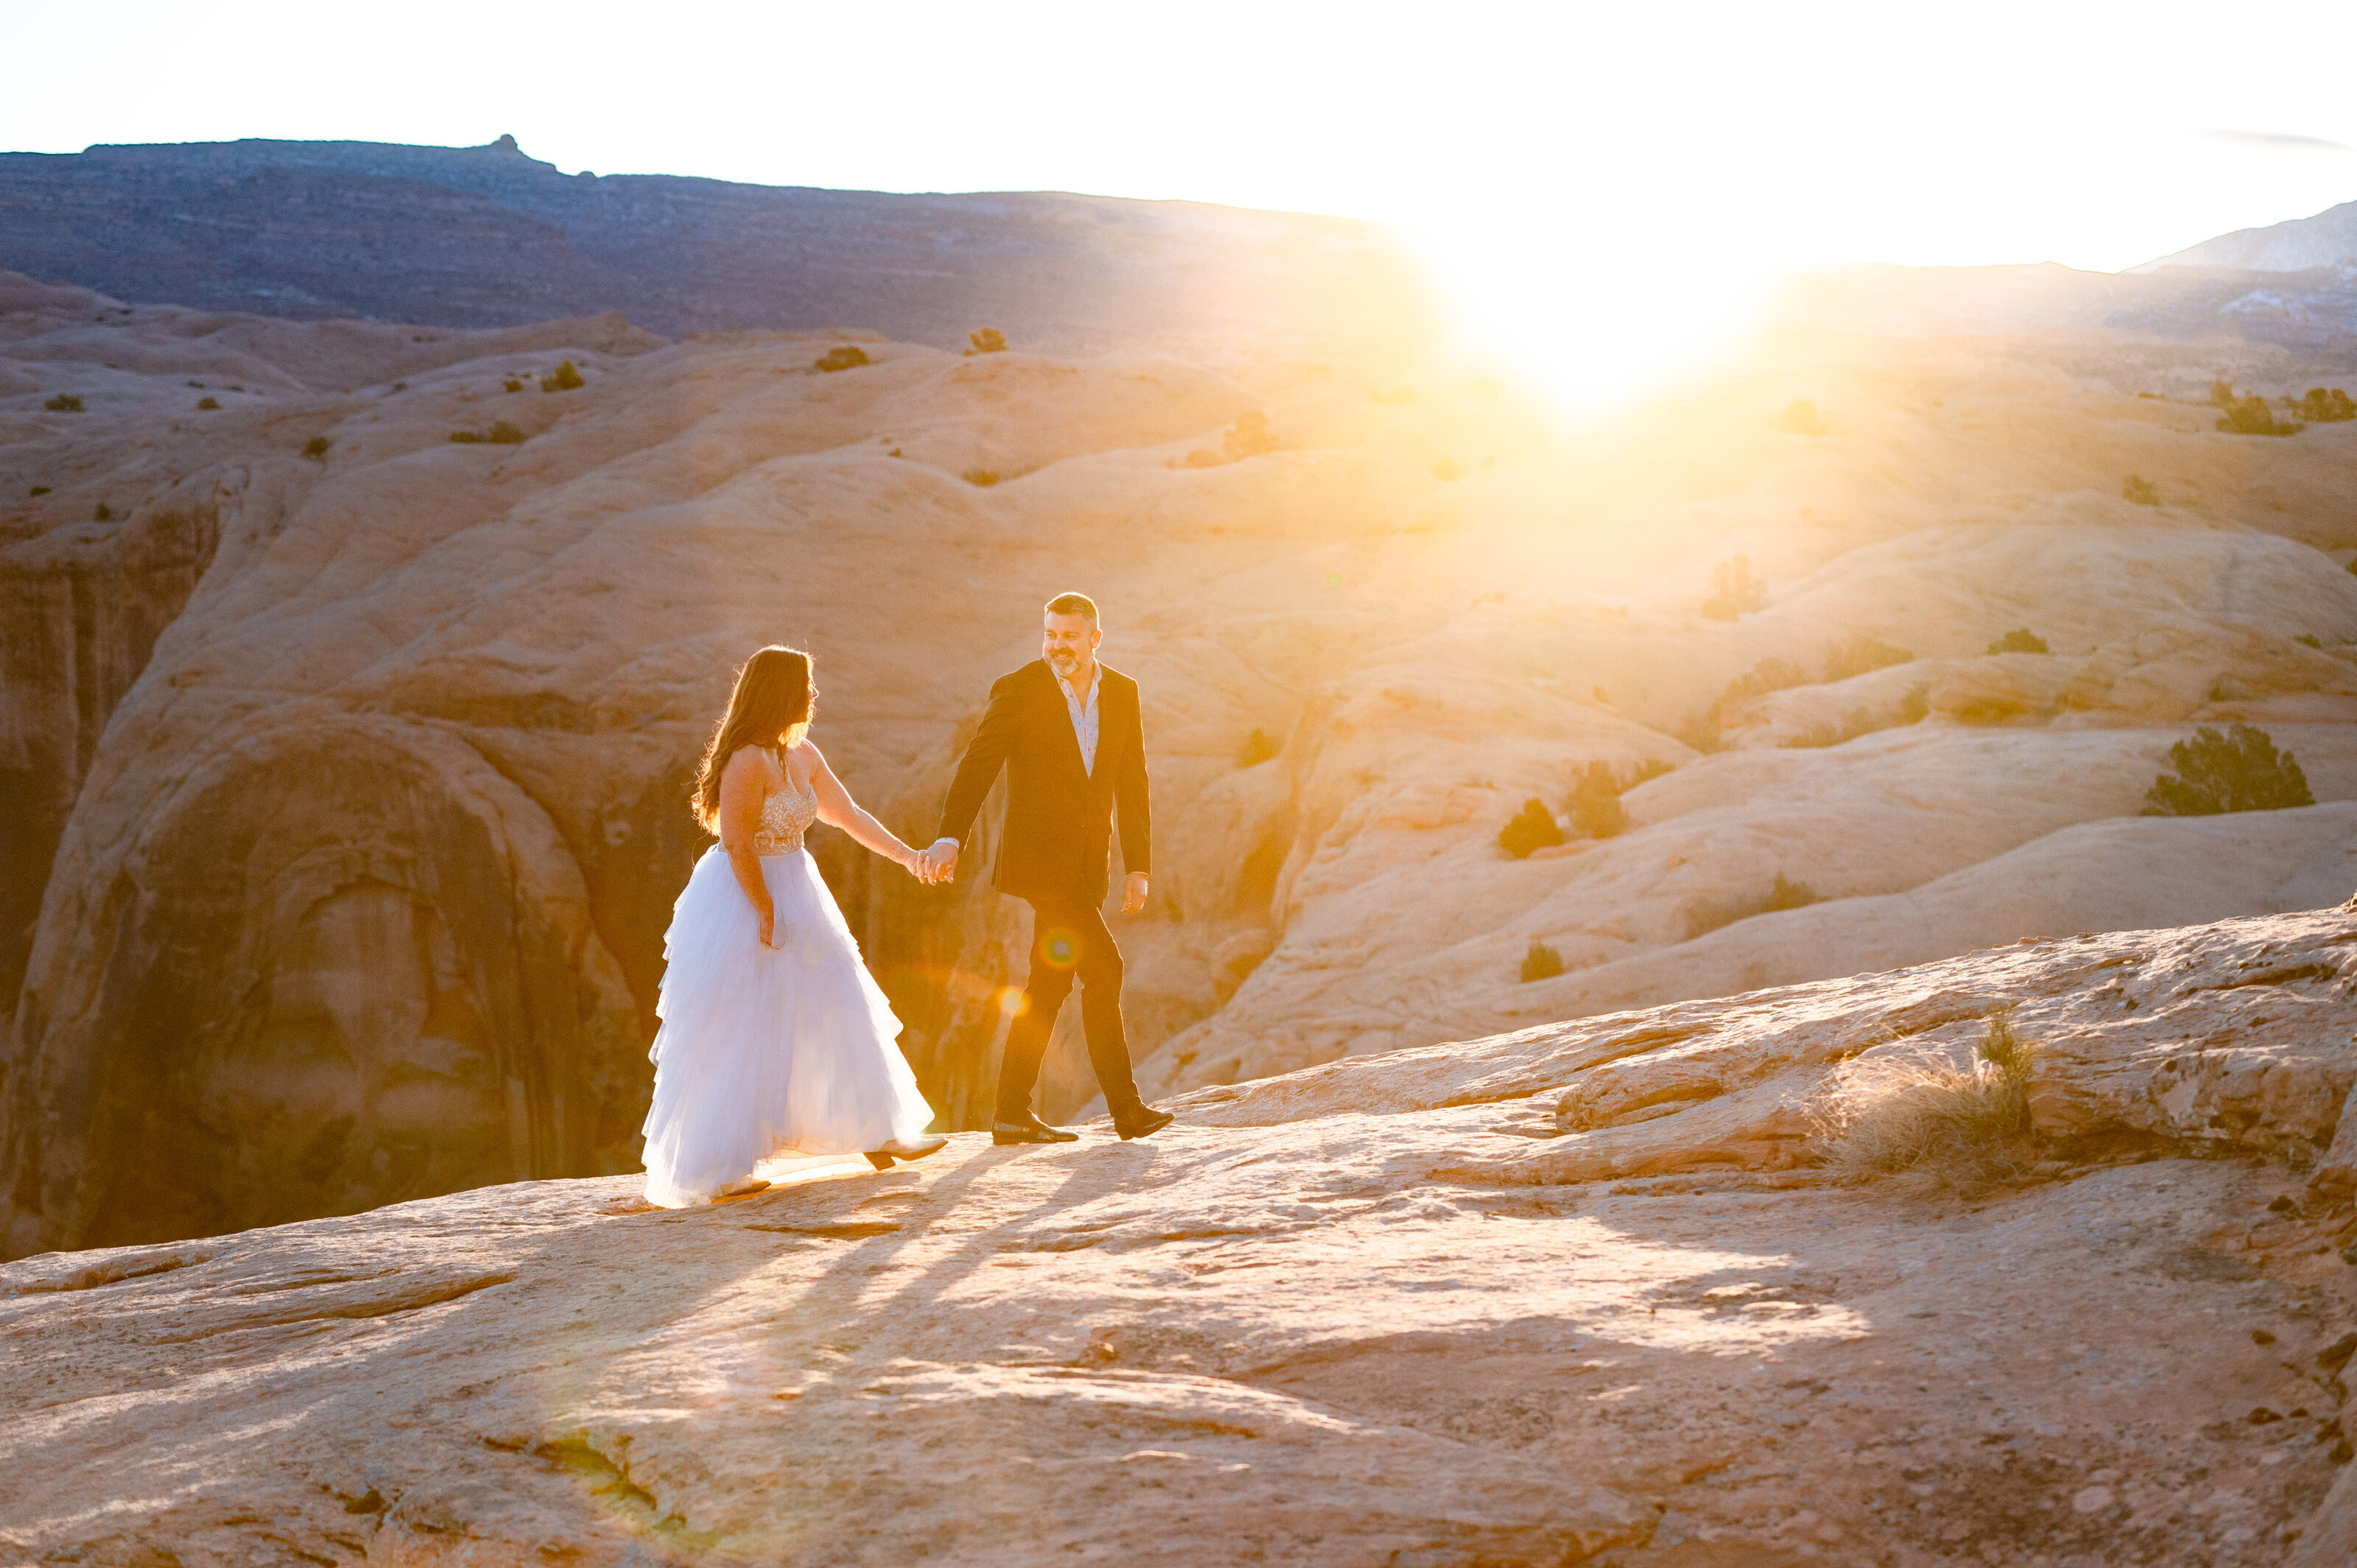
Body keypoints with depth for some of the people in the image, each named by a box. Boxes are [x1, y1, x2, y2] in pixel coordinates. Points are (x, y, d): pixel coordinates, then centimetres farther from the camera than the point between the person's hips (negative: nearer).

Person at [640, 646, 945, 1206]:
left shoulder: (804, 756, 8)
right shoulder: (749, 761, -20)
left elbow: (849, 815, 16)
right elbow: (737, 846, -22)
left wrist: (907, 855, 12)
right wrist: (767, 914, -19)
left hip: (791, 896, 9)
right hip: (743, 906, -9)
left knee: (836, 1013, 14)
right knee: (733, 1042, -4)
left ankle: (875, 1133, 25)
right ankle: (710, 1169, 3)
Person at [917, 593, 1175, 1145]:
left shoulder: (1123, 693, 6)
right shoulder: (1017, 691, -9)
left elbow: (1133, 784, 9)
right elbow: (977, 766, -15)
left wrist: (1138, 867, 5)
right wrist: (948, 839, -30)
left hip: (1088, 861, 6)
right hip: (1039, 856, -6)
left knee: (1050, 984, 7)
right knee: (1102, 967, -12)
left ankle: (1013, 1114, 13)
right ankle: (1126, 1106, -4)